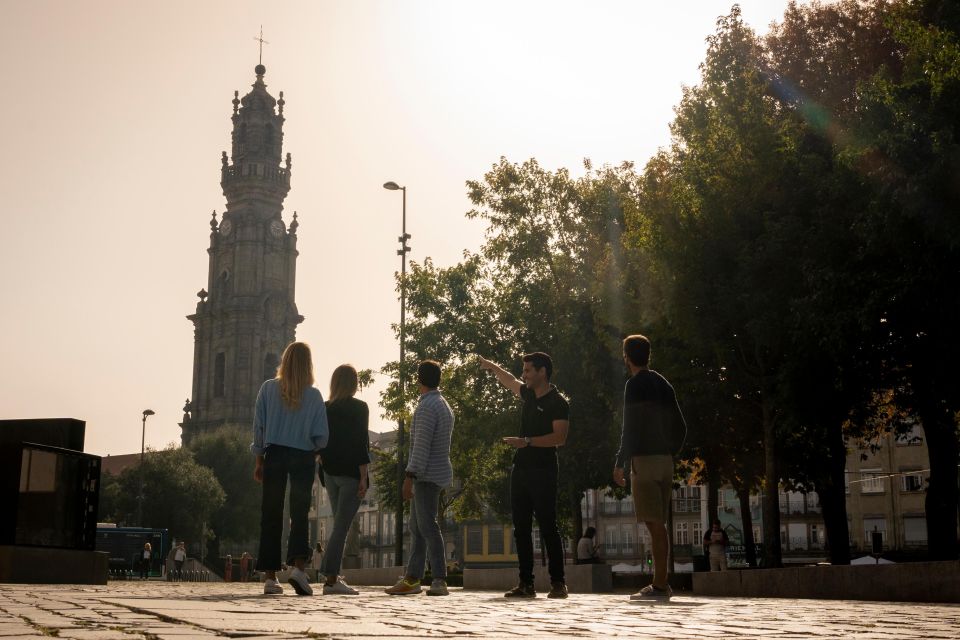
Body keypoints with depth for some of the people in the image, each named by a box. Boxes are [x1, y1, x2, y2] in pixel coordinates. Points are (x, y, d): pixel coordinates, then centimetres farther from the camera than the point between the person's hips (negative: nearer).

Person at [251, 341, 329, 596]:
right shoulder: (314, 395, -2)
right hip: (303, 459, -1)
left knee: (271, 517, 6)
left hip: (274, 455, 1)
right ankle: (298, 566, -16)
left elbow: (258, 427, 1)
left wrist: (259, 460, 9)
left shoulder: (269, 388, 0)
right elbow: (322, 436, -3)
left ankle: (270, 576, 4)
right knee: (300, 515, 4)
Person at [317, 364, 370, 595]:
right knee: (342, 526, -6)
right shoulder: (359, 407, -6)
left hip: (330, 471, 6)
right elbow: (361, 443, -12)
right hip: (350, 472, -6)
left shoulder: (325, 408, 10)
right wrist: (363, 476, -13)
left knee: (340, 524, 16)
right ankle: (331, 578, -9)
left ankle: (332, 575, 13)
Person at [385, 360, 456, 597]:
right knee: (417, 527, 12)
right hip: (436, 473, 10)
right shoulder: (444, 405, 18)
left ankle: (440, 581, -12)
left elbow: (421, 445, -21)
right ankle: (411, 578, 15)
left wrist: (410, 476, -21)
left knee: (428, 527, -11)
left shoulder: (427, 406, -14)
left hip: (427, 475, -10)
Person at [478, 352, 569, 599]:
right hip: (521, 468, 8)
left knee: (548, 527, -8)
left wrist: (526, 441, -22)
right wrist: (492, 366, 43)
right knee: (521, 528, 5)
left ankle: (558, 583, -4)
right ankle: (526, 583, 7)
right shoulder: (529, 395, 15)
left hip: (543, 470, -8)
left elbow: (560, 437, -18)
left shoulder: (557, 403, -8)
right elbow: (509, 381, 36)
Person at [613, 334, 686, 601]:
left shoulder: (635, 385, -6)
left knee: (654, 523, -10)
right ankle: (660, 583, 12)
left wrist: (620, 463, -9)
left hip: (644, 459, -7)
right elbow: (680, 426, 16)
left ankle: (660, 585, -11)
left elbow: (630, 427, -13)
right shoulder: (663, 385, 16)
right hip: (665, 460, 8)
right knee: (658, 523, 10)